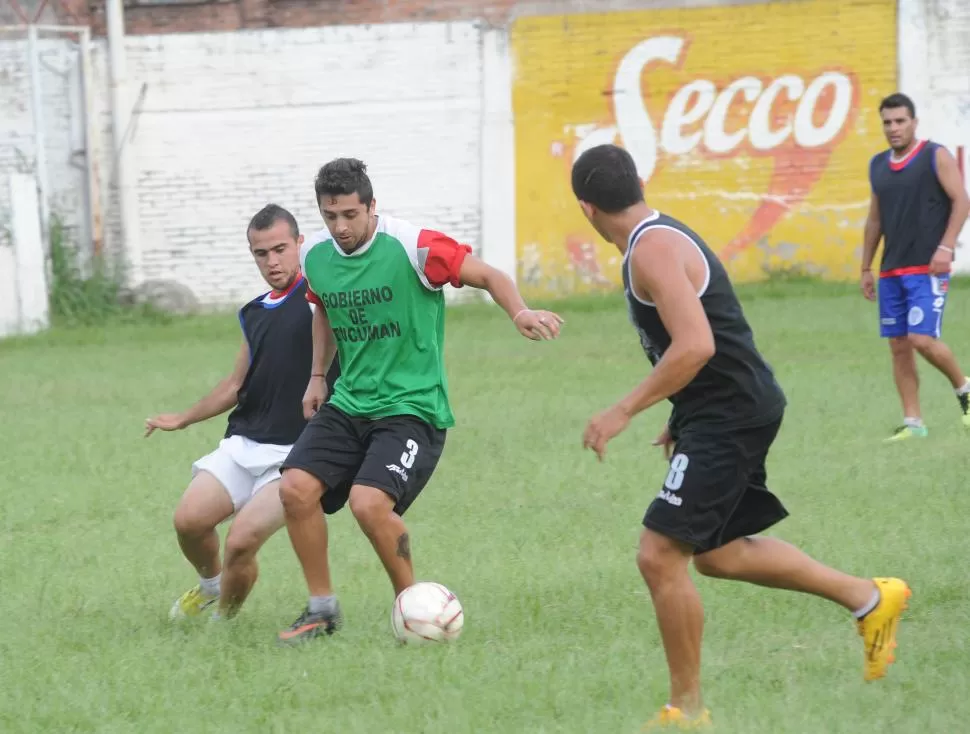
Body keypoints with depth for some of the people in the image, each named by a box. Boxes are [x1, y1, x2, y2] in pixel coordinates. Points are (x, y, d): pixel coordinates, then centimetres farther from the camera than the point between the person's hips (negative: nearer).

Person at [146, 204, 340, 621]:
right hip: (244, 442, 6)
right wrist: (183, 419, 37)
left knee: (242, 541, -18)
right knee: (189, 520, -11)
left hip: (296, 451, -6)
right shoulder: (253, 314, 17)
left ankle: (224, 618, 10)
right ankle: (210, 584, 22)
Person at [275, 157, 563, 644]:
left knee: (369, 502, -25)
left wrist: (519, 313, -32)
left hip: (411, 407, -6)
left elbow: (488, 276, -14)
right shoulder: (315, 256, 2)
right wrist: (317, 376, 19)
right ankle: (322, 609, 8)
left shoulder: (411, 247, -16)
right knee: (295, 488, -11)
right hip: (348, 404, 6)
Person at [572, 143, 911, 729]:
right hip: (731, 411, 10)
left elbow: (694, 347, -29)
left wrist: (623, 412, -25)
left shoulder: (652, 249, -18)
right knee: (717, 553, 20)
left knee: (660, 556, -9)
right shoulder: (665, 236, 13)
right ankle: (869, 598, 26)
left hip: (728, 414, -10)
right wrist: (682, 420, 27)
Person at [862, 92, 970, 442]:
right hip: (891, 270, 6)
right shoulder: (878, 165, 14)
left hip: (927, 268, -6)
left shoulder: (936, 156, -4)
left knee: (922, 340, -16)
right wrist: (866, 268, 17)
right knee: (898, 346, 3)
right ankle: (913, 422, 8)